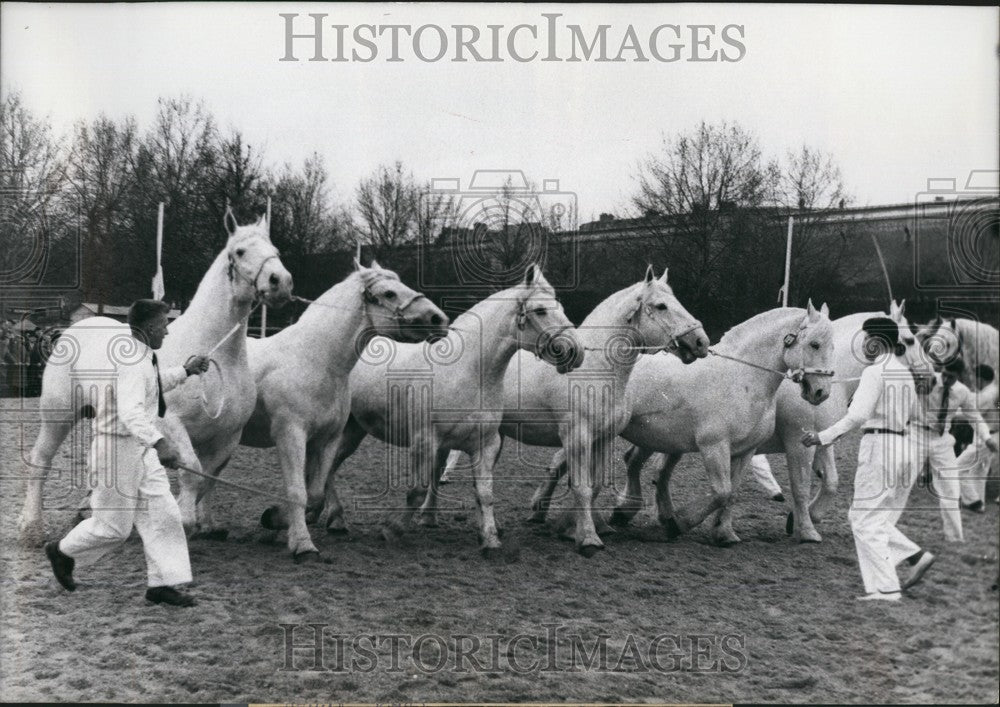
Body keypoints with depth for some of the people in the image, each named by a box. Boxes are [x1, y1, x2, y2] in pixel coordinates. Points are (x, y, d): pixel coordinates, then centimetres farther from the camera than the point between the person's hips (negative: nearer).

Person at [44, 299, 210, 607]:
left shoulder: (143, 359, 8)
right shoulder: (132, 362, -24)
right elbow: (130, 412, -37)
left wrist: (184, 370, 27)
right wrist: (159, 441, -49)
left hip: (142, 450, 10)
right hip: (119, 448, -10)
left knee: (163, 514, 5)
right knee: (114, 526, 4)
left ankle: (162, 583, 10)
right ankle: (62, 552, 29)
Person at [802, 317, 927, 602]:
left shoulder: (875, 372, -11)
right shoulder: (906, 371, 13)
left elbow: (858, 415, -20)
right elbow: (911, 414, 19)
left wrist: (823, 436, -16)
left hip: (879, 445, -8)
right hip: (906, 447, 8)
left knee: (866, 521, 1)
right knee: (869, 518, 18)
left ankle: (886, 588, -1)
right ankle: (917, 555, 6)